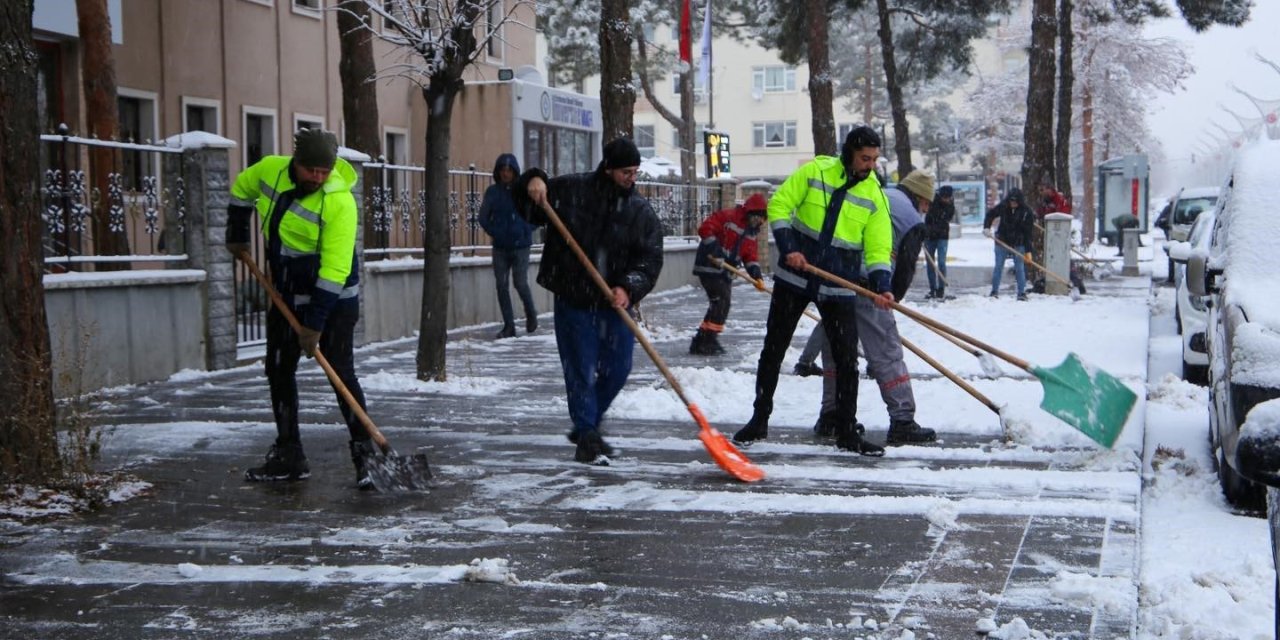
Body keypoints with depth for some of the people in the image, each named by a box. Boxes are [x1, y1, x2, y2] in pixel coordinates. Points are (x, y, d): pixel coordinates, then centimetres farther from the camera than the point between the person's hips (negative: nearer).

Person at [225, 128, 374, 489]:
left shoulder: (339, 202, -26)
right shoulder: (270, 170, -9)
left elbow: (335, 270, -28)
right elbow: (242, 189, 17)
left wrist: (315, 325, -28)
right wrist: (237, 236, 15)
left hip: (332, 297, -7)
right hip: (286, 294, 7)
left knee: (341, 374, -13)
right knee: (279, 372, 10)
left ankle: (365, 457, -8)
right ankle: (288, 457, 19)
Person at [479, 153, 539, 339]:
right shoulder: (492, 191, 3)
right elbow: (484, 217, 8)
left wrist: (526, 231, -9)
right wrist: (495, 233, -4)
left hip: (520, 246, -3)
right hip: (500, 247, 3)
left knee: (520, 283, -8)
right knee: (502, 286, 2)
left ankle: (531, 313, 21)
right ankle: (509, 326, 10)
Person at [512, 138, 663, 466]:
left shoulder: (641, 211, 0)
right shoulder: (571, 189, -2)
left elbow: (650, 259, -7)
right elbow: (528, 209, 8)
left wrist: (629, 288, -24)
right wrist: (532, 182, -14)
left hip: (615, 304, 3)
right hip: (573, 301, -3)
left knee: (617, 370, 8)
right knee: (581, 371, -2)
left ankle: (586, 427, 30)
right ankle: (587, 437, 9)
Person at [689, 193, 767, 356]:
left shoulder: (751, 232, 13)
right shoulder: (727, 217, -12)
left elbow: (750, 255, 10)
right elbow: (705, 228, -20)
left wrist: (757, 275, -5)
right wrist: (715, 250, -27)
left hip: (725, 271, 9)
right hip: (710, 266, -9)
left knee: (723, 304, 10)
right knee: (722, 301, -15)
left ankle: (700, 342, 18)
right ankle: (708, 341, -10)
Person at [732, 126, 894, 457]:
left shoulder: (874, 195, -2)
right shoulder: (815, 171, -5)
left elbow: (878, 247, -4)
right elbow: (779, 204, -3)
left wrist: (881, 285, -20)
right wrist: (787, 247, -15)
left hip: (839, 287, 1)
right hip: (794, 277, 0)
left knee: (846, 359, -1)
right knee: (773, 350, 6)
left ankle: (847, 432, 11)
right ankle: (759, 421, 19)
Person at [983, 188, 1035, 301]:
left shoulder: (1026, 212, -13)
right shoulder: (1002, 207, -8)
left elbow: (1028, 232, -12)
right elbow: (990, 214, 8)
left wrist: (1028, 250, -15)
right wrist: (986, 228, -9)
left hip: (1018, 244, -2)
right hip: (1002, 242, 2)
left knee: (1019, 268, 1)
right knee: (998, 267, 5)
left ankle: (1022, 292, 8)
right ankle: (994, 291, 15)